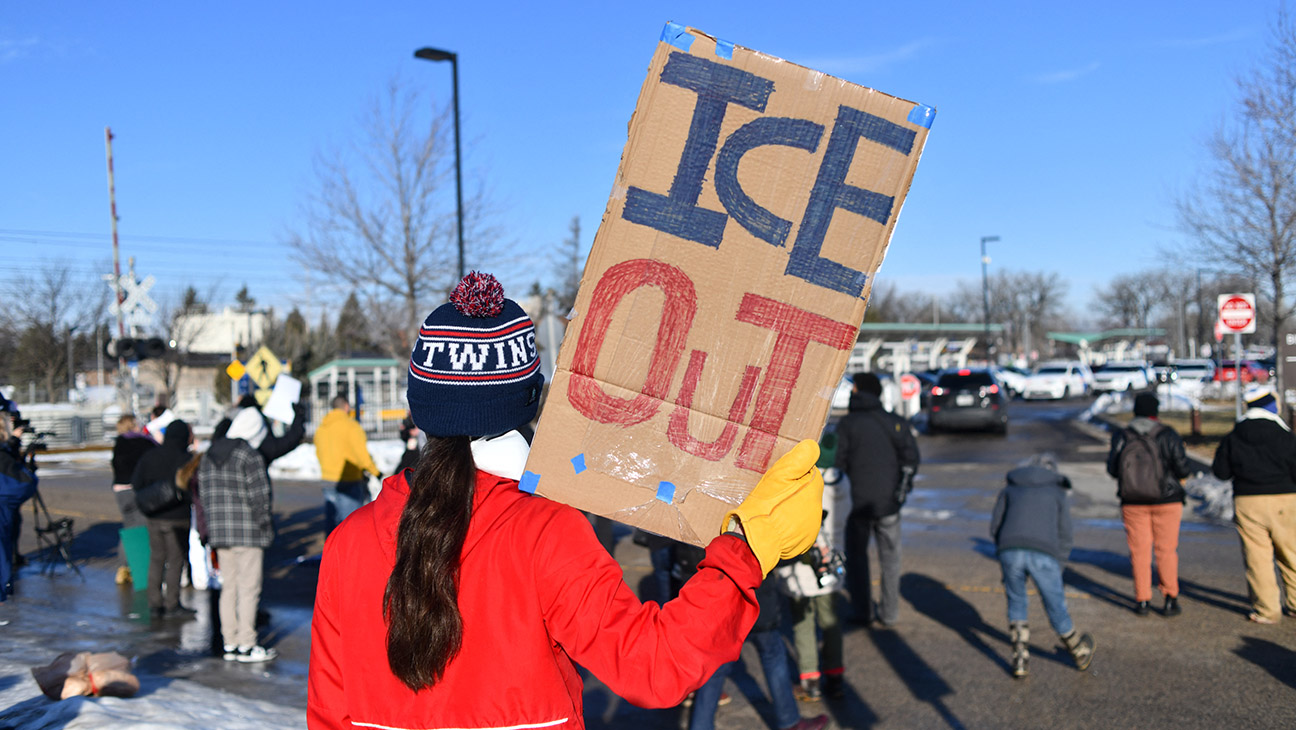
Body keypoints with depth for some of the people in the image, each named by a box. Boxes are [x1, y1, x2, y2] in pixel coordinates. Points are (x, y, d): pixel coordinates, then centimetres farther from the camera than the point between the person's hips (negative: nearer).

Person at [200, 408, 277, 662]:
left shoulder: (209, 457, 11)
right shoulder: (250, 456, -13)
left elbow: (205, 495, 13)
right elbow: (259, 495, -15)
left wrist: (214, 524, 17)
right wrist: (264, 523, -2)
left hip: (219, 531, 7)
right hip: (248, 532, -7)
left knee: (228, 587, 13)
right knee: (249, 587, -2)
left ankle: (229, 644, 17)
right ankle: (246, 645, 1)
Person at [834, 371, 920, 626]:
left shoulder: (846, 423, -6)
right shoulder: (895, 422, 2)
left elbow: (839, 462, -9)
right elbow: (910, 458, -1)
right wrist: (902, 489, 7)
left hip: (857, 501, -2)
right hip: (888, 502, 2)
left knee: (856, 555, 13)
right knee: (890, 557, 12)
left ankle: (863, 612, 13)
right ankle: (889, 613, 15)